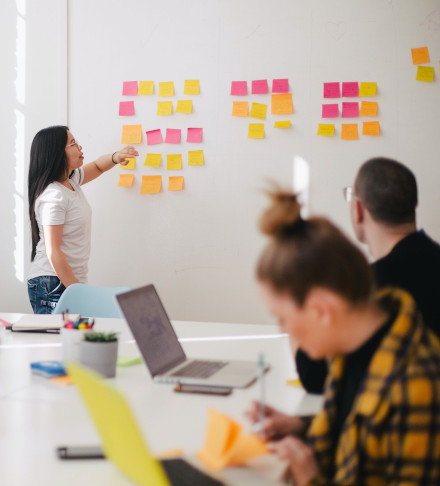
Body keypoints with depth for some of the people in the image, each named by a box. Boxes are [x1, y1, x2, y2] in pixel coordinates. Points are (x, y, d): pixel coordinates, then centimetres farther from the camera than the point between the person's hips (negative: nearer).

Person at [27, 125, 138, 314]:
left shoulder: (71, 180, 9)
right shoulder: (53, 196, -18)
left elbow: (96, 167, 30)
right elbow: (52, 252, -20)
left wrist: (115, 157, 6)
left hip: (71, 281, 9)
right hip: (53, 286, -9)